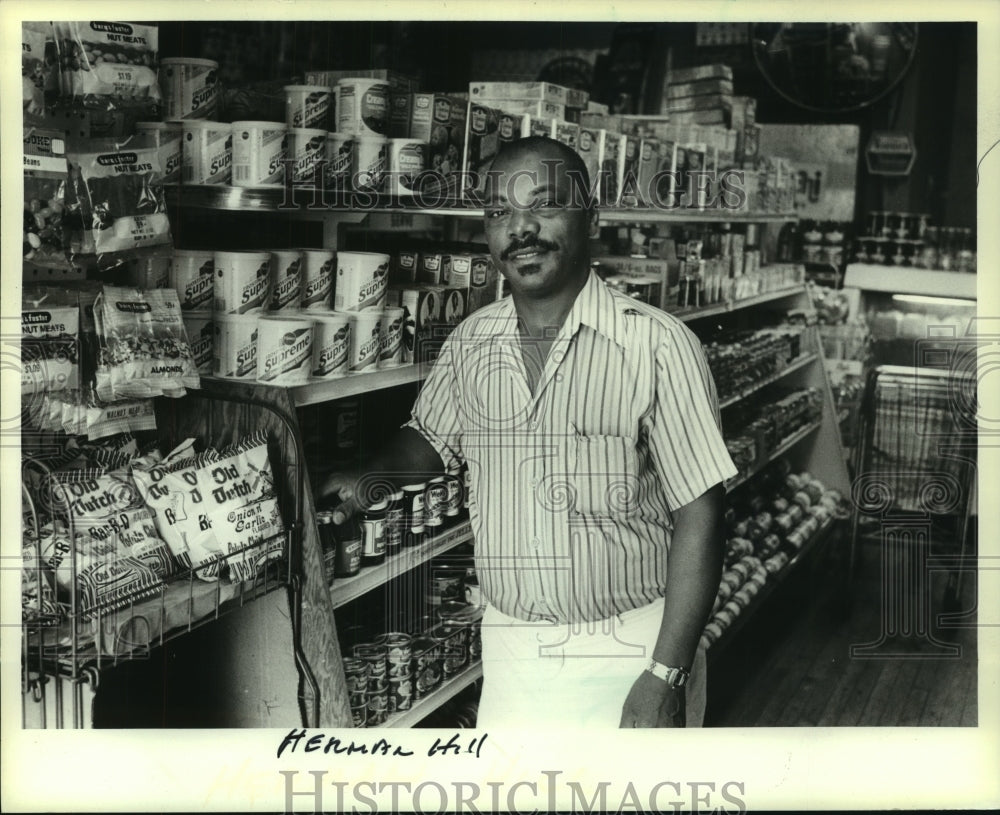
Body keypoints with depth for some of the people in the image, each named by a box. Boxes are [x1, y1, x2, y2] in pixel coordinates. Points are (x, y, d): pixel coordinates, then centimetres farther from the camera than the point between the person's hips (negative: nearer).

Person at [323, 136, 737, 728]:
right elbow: (432, 437, 20)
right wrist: (368, 476, -1)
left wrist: (666, 676, -16)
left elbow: (698, 517, -14)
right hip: (509, 649, 4)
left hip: (627, 653, -4)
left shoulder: (658, 344, -14)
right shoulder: (471, 341, 2)